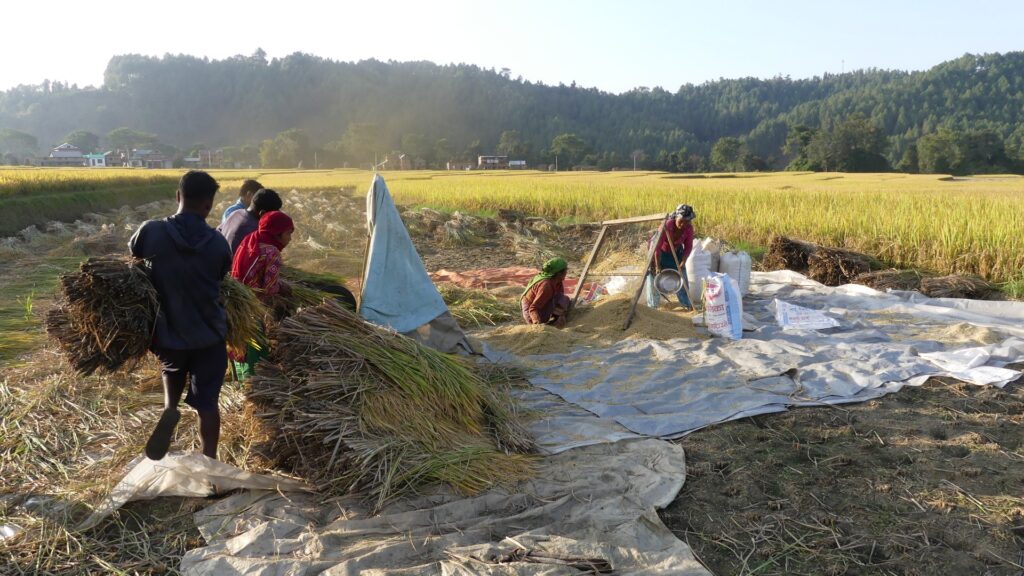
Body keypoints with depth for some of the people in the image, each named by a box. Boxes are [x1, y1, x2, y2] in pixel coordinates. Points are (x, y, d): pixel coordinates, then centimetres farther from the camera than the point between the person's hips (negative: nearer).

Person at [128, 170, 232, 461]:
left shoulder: (152, 231, -13)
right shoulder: (218, 243, -12)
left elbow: (132, 253, 8)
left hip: (167, 333, 1)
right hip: (209, 334, -1)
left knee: (172, 369, 32)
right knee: (206, 401, 11)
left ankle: (169, 409, 5)